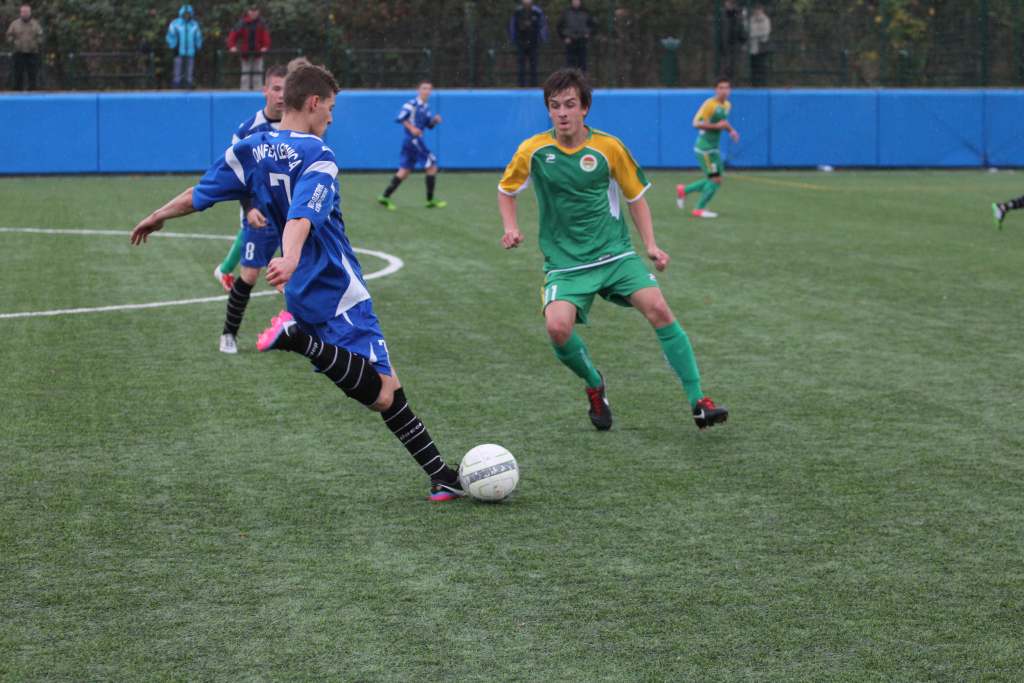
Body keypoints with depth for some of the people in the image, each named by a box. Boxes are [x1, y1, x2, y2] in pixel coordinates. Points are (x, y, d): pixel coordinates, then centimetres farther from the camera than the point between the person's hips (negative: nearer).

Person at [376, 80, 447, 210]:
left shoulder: (425, 107, 14)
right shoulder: (412, 104, -12)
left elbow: (429, 124, 22)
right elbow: (400, 117, -19)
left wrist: (435, 120, 2)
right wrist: (411, 128, -25)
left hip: (416, 140, 9)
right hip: (413, 140, -9)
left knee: (404, 171, 9)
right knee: (432, 167, -4)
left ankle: (385, 196, 8)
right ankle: (431, 200, 3)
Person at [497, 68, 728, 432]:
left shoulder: (609, 147, -3)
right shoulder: (533, 151, -3)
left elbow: (636, 197, 9)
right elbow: (506, 190, 15)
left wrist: (651, 246, -2)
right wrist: (511, 228, -3)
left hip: (615, 253, 1)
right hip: (565, 263, 0)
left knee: (658, 308, -20)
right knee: (557, 325, -27)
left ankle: (698, 402, -12)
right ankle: (595, 386, 5)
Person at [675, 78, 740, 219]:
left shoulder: (727, 105, 10)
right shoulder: (709, 104, -17)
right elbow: (696, 123, -22)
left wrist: (731, 130, 8)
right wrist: (716, 126, -26)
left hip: (714, 148, 9)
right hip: (705, 148, -9)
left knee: (715, 181, 12)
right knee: (715, 179, -8)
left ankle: (684, 190, 27)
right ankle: (700, 209, 7)